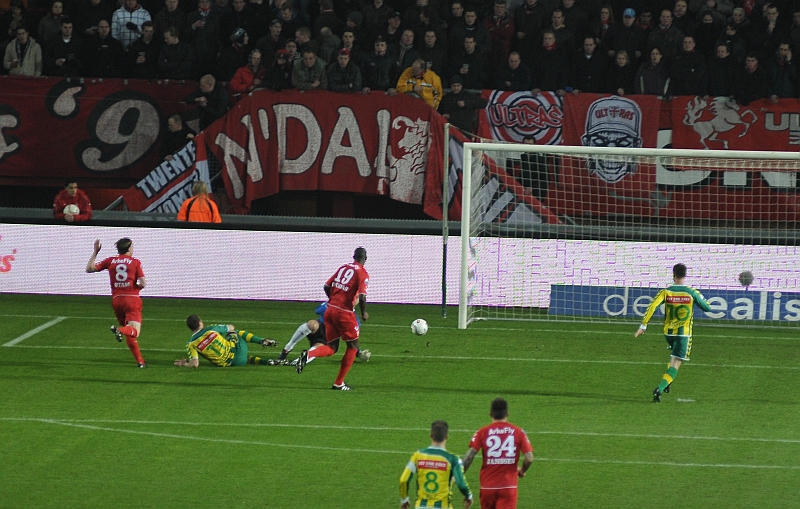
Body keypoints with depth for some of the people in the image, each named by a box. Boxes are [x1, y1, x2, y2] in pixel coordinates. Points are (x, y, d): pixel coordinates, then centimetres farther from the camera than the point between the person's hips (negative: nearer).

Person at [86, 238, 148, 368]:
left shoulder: (110, 261, 7)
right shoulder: (135, 262, 0)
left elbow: (89, 268, 10)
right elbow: (143, 283, -7)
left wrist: (95, 252, 17)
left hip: (116, 299, 4)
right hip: (132, 299, -4)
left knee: (129, 334, 16)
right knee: (134, 331, -12)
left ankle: (140, 361, 15)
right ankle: (120, 331, -44)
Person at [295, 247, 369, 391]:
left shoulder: (343, 268, 12)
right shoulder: (363, 274, -6)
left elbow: (327, 286, 13)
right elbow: (362, 297, -17)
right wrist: (364, 313, 0)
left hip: (330, 309, 6)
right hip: (345, 313, -6)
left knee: (331, 348, 12)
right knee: (353, 346, 12)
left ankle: (308, 354, -20)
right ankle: (339, 383, 11)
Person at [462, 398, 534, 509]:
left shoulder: (482, 432, -1)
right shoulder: (518, 432, 0)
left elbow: (469, 456, -12)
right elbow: (529, 459, -5)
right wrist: (522, 471, 15)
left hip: (487, 487, 1)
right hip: (508, 486, -1)